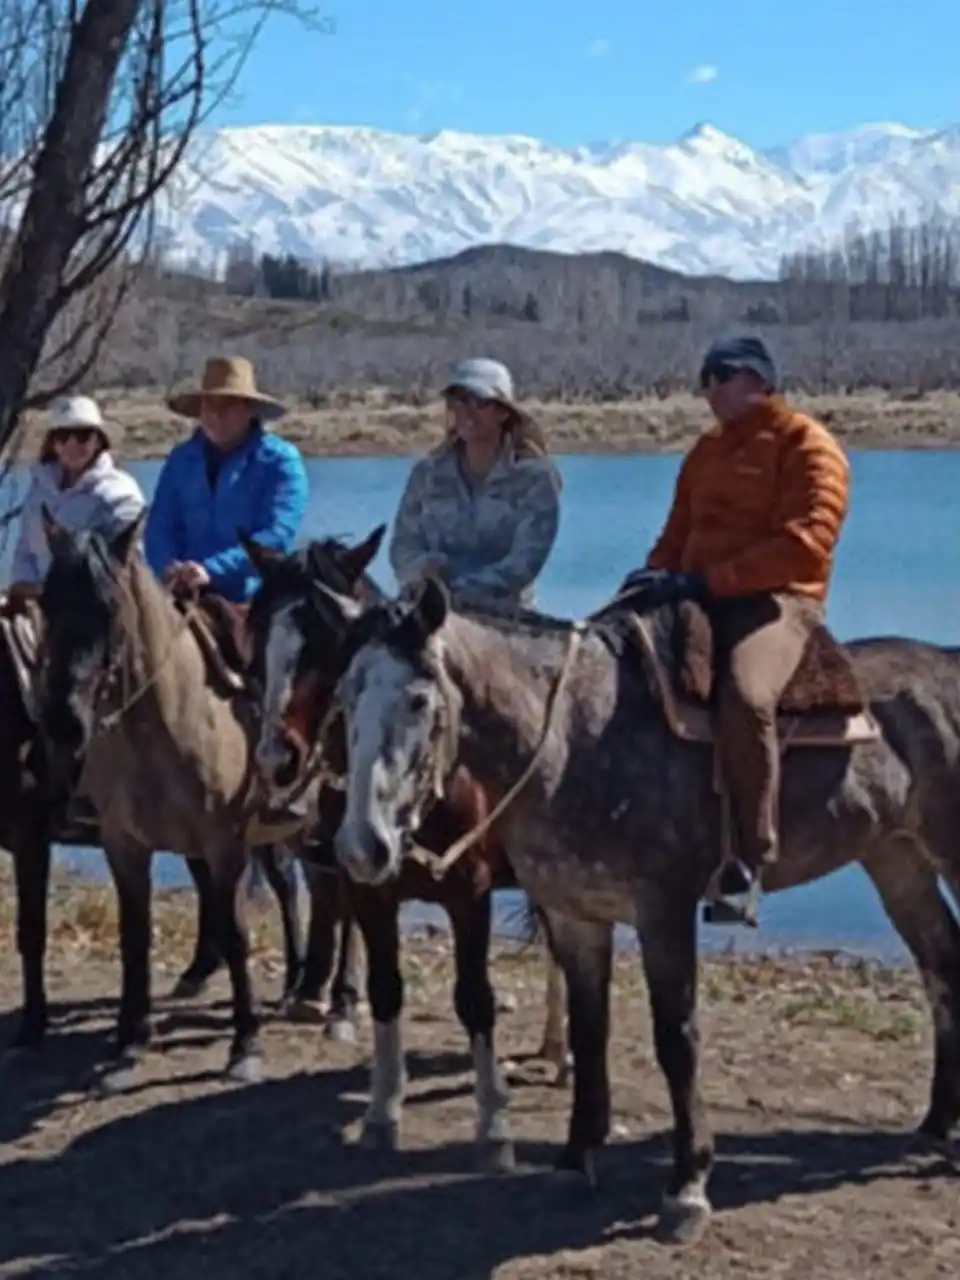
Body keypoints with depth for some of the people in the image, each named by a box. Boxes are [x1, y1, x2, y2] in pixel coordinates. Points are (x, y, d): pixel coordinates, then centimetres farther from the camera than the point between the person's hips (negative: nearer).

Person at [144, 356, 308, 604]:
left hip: (253, 599, -3)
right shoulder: (181, 460, 12)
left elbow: (277, 535, -12)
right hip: (189, 597, 3)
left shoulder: (281, 461, -1)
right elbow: (160, 525, 8)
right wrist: (170, 569, -15)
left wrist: (211, 570, -24)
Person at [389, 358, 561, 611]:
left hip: (504, 616, -2)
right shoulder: (428, 472, 10)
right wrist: (423, 568, -15)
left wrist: (455, 592, -21)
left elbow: (526, 561, -11)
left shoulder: (534, 476, -1)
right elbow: (403, 546, 8)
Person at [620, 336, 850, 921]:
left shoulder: (807, 445, -4)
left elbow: (805, 543, -17)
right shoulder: (707, 451, 21)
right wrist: (659, 575, -2)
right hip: (701, 601, 8)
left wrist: (706, 581, -23)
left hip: (777, 598, -8)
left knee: (745, 697, -37)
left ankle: (752, 856, -28)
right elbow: (678, 533, 23)